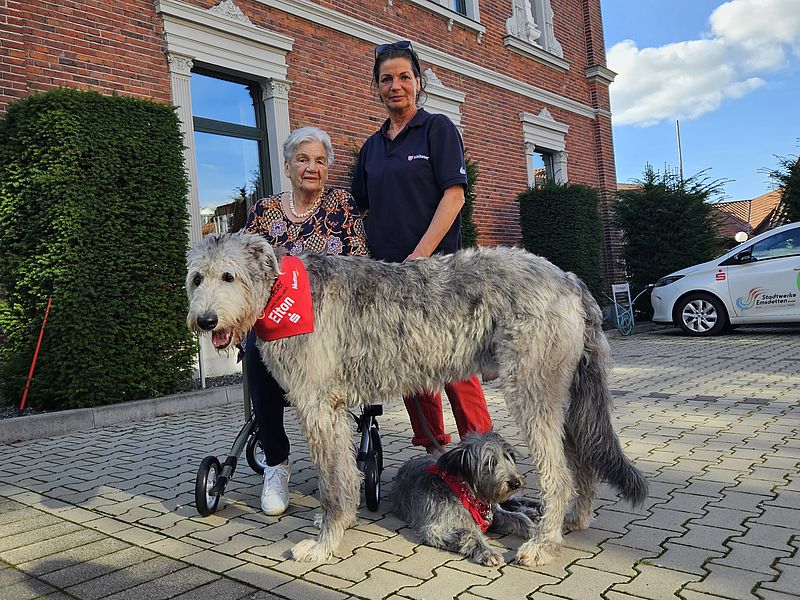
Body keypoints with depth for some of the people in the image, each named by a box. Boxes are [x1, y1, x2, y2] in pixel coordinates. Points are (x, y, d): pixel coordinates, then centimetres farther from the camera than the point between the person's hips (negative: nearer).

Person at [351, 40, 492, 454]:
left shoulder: (438, 128, 3)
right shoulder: (372, 147, 19)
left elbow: (454, 194, -7)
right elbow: (361, 208, 22)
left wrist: (420, 254, -16)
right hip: (387, 271, 6)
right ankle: (433, 448, 18)